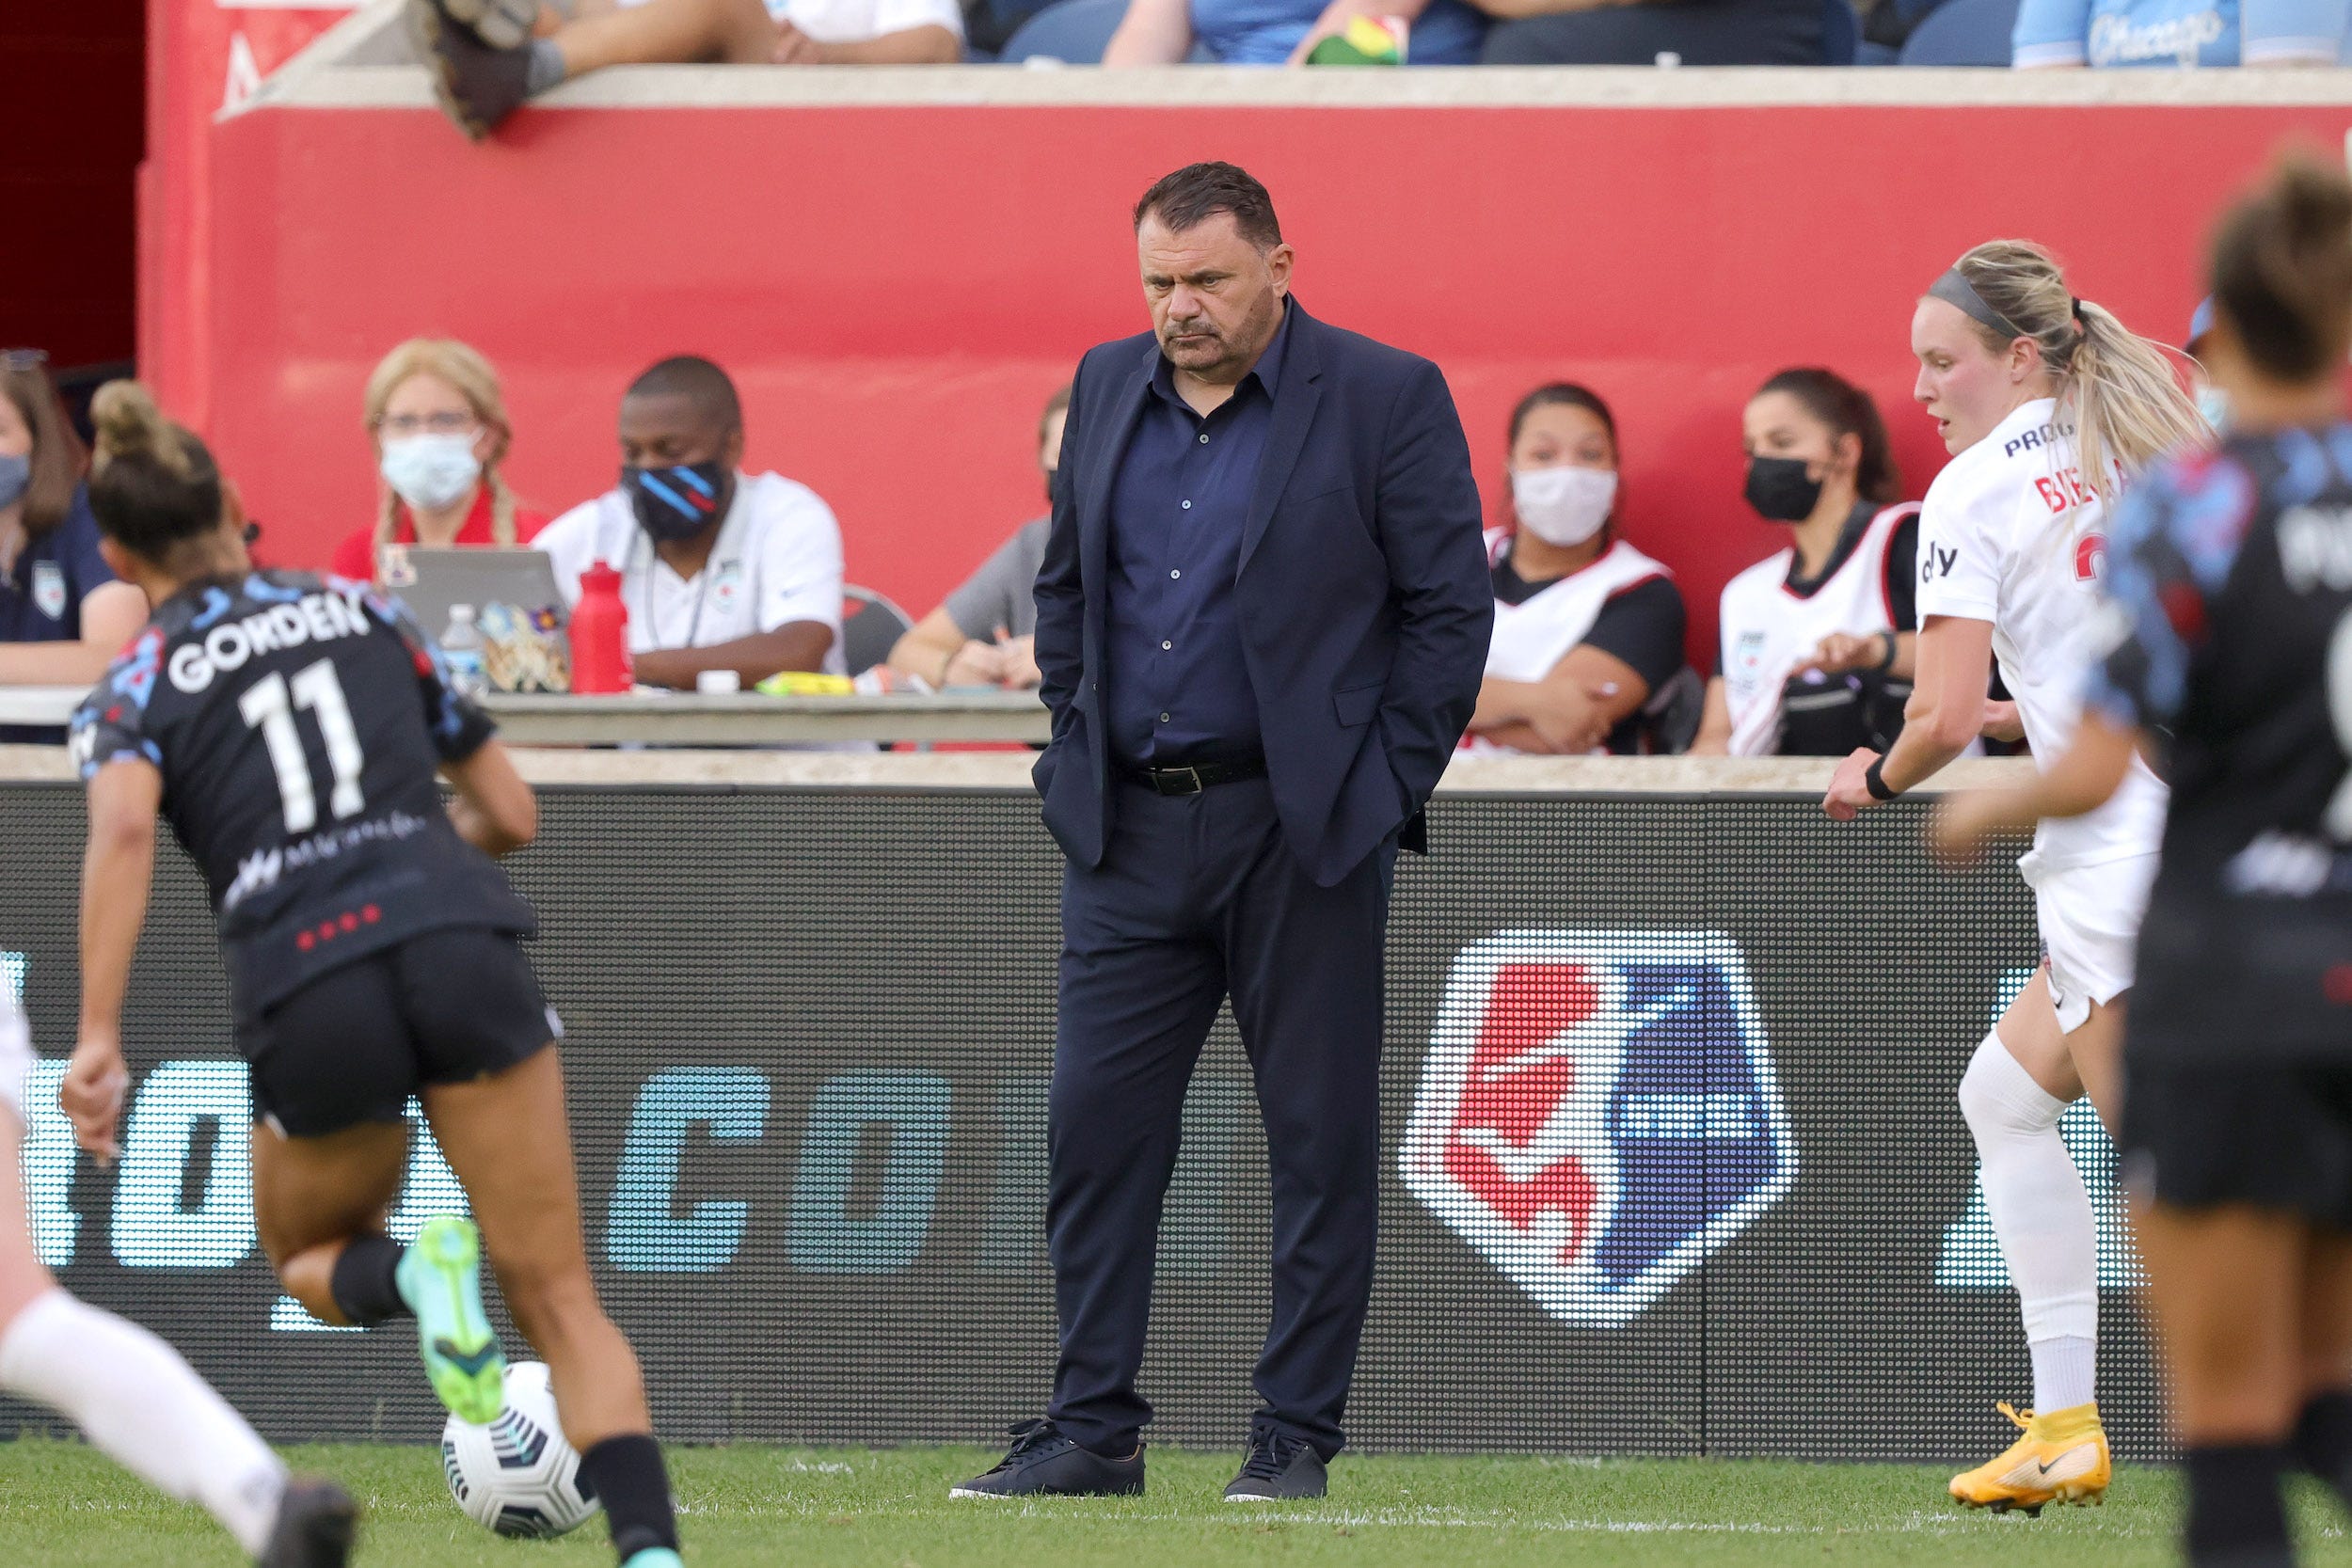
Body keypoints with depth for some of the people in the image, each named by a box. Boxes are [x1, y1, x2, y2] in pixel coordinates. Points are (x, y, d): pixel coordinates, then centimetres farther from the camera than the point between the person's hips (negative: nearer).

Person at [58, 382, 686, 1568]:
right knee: (560, 1302, 5)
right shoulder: (359, 612, 23)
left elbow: (124, 826, -9)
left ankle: (413, 1272, -9)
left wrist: (99, 1038, -15)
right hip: (459, 940, 1)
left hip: (307, 990, -1)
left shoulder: (135, 689, 14)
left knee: (309, 1259, 27)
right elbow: (511, 812, 25)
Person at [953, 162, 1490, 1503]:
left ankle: (1296, 1436, 7)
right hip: (1131, 828, 4)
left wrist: (1383, 793, -7)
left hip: (1303, 829, -4)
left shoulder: (1387, 399, -5)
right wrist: (1080, 745, 10)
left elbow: (1450, 609, -4)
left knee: (1320, 1138, 1)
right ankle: (1093, 1431, 6)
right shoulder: (1110, 389, 11)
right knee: (1098, 1127, 1)